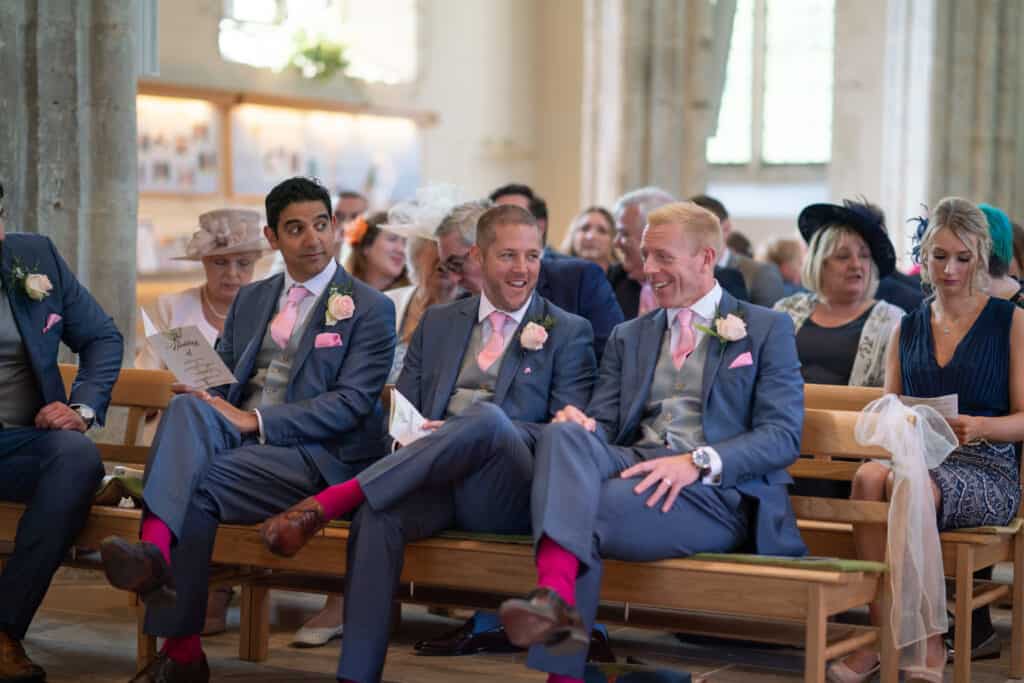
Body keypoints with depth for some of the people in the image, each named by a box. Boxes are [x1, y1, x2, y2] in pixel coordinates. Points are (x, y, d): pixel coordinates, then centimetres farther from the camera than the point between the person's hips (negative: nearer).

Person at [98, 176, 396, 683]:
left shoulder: (370, 309, 3)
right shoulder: (250, 300, 21)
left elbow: (350, 404, -8)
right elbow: (223, 380, 23)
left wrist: (255, 421, -17)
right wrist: (204, 398, -5)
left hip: (317, 457, -5)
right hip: (233, 439, 5)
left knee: (194, 485, -30)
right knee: (188, 407, -31)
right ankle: (153, 552, -46)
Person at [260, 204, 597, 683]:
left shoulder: (569, 333, 11)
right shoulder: (437, 323, 23)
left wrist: (461, 430, -12)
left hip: (506, 492, -3)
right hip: (433, 482, 3)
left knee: (489, 418, -37)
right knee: (377, 513, -33)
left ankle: (329, 502, -35)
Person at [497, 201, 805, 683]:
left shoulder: (768, 329, 10)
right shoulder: (628, 337, 25)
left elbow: (783, 436, -2)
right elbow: (603, 425, 17)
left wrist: (698, 461, -19)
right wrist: (581, 426, -10)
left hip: (718, 491, -4)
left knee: (581, 512, -32)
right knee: (564, 434, -30)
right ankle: (555, 599, -47)